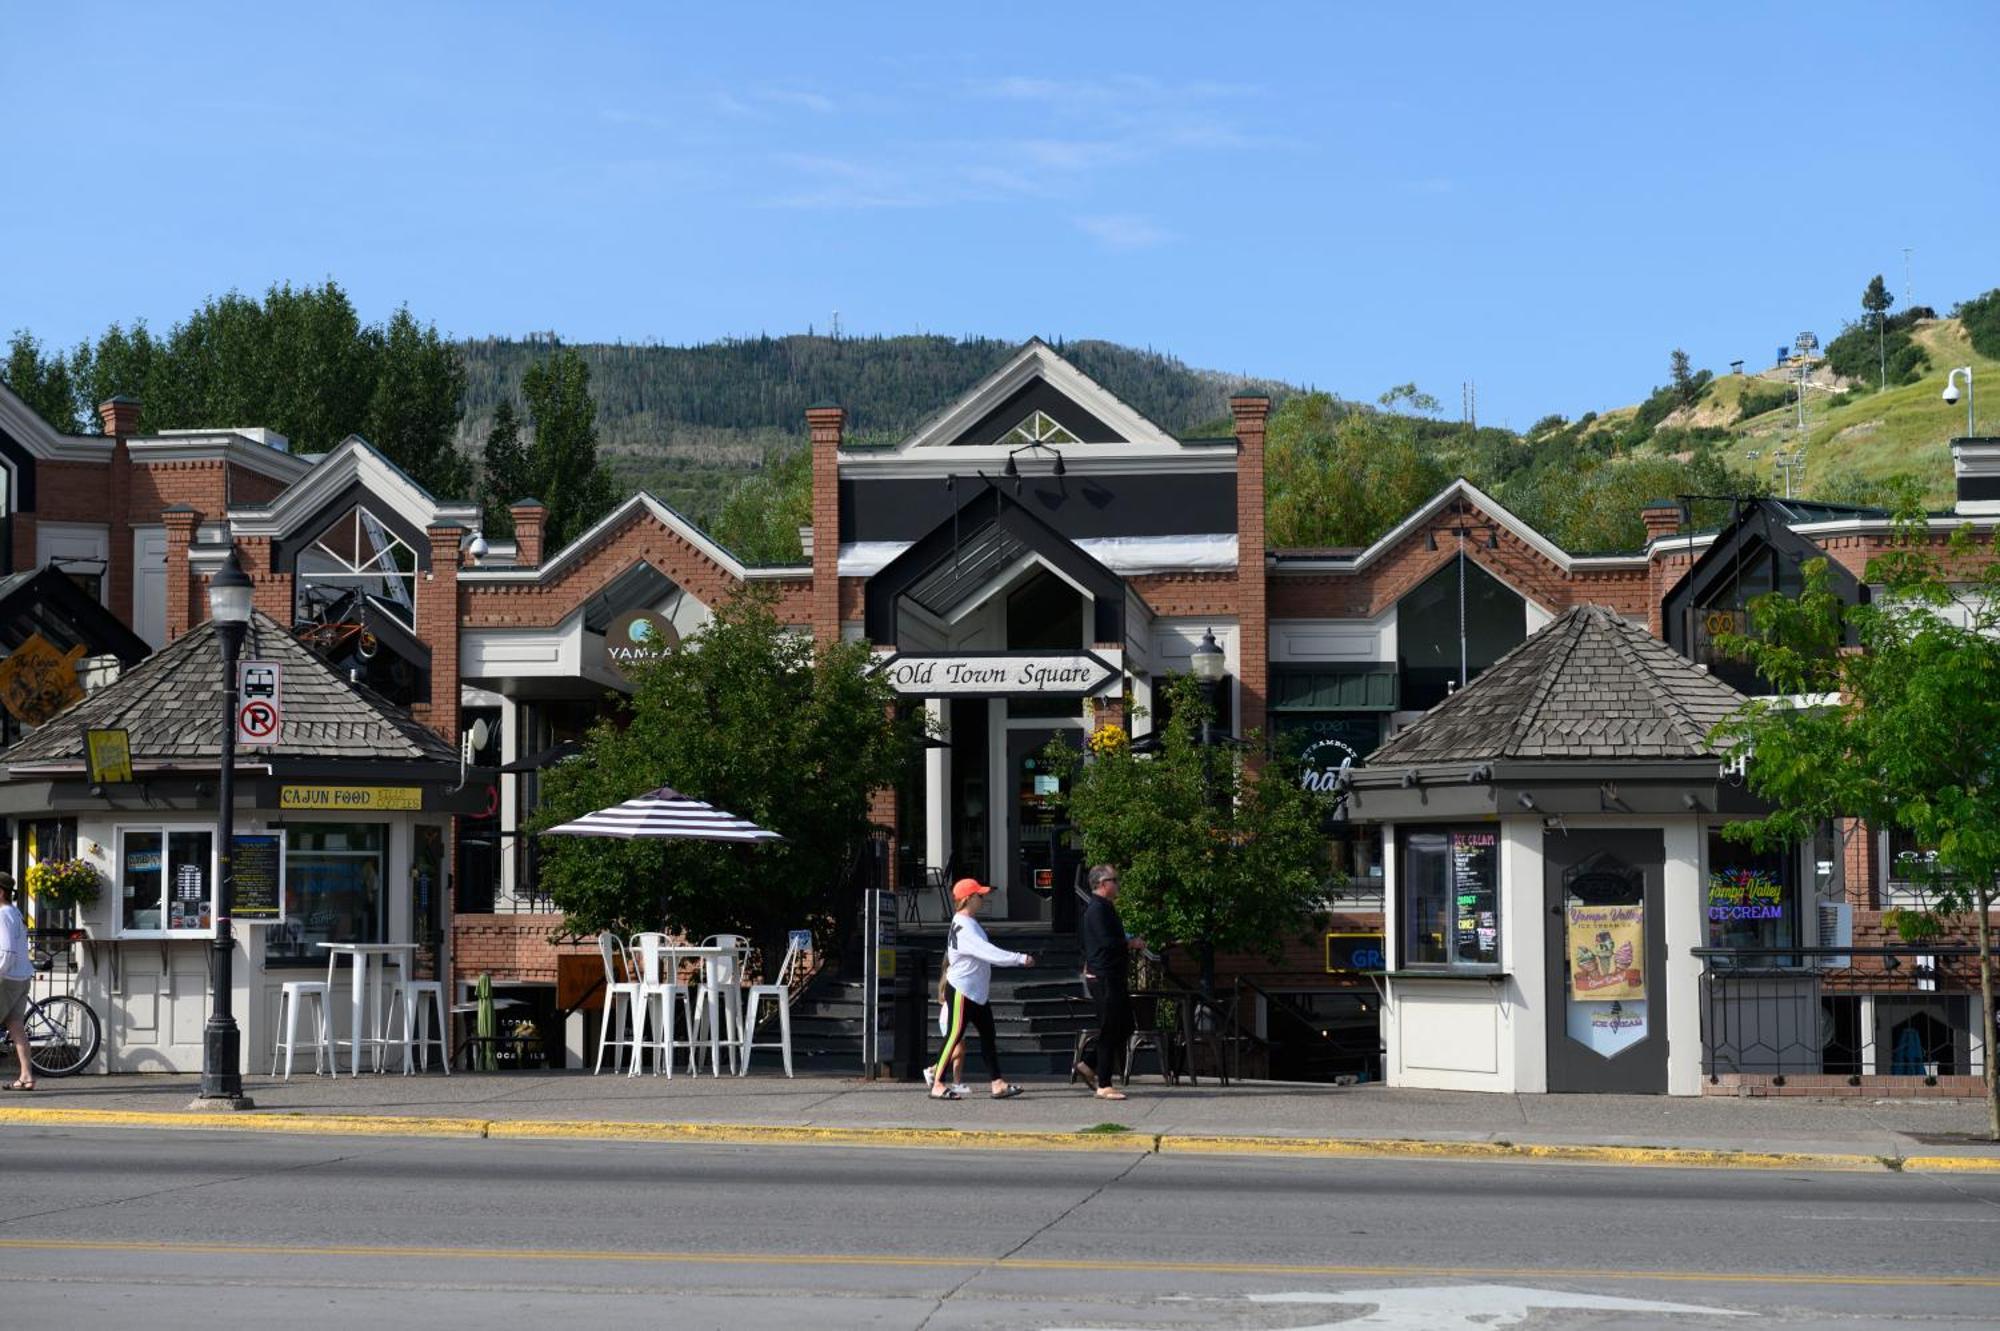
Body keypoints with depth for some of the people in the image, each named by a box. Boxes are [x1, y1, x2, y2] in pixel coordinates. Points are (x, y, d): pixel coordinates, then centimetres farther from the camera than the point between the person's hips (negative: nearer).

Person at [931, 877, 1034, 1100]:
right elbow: (987, 952, -29)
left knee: (988, 1035, 8)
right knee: (955, 1036, -6)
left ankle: (998, 1083, 8)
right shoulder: (962, 927, -19)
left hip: (977, 991, 10)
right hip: (961, 989, -10)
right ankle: (938, 1085, -1)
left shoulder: (971, 923, 14)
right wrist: (1020, 958, -31)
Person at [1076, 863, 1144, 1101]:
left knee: (1124, 1028, 13)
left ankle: (1089, 1065, 20)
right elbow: (1107, 943, -24)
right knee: (1109, 1031, -5)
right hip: (1104, 978, -10)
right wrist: (1132, 943, -11)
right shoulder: (1097, 909, -16)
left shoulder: (1106, 908, 18)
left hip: (1113, 978, 10)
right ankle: (1104, 1086, 0)